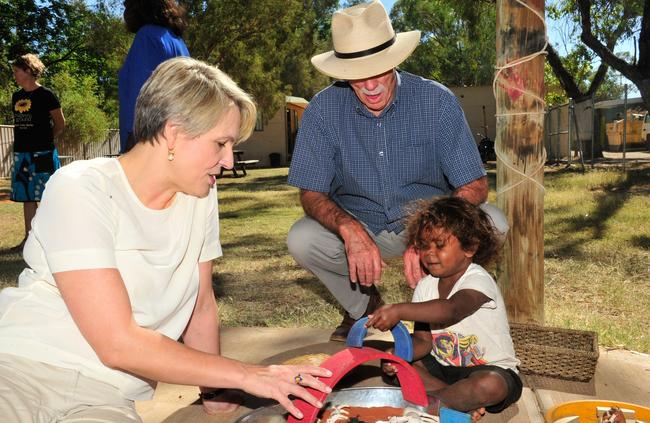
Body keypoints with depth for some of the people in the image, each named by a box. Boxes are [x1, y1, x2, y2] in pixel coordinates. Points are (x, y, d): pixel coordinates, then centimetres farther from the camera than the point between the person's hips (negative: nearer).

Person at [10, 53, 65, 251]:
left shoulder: (45, 95, -6)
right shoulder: (16, 97, 12)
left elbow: (60, 124, 0)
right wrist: (27, 140, 10)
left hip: (43, 154, -6)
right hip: (21, 154, 6)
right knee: (27, 197, 10)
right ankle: (29, 237, 16)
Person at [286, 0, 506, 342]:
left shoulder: (437, 101, -17)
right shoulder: (323, 109, -15)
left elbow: (475, 186, -17)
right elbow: (312, 193, -14)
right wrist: (350, 228, -36)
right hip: (357, 223, 1)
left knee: (494, 224, -28)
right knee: (301, 240, -28)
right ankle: (362, 303, 5)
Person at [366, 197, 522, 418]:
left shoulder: (478, 280, -20)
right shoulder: (425, 287, 0)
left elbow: (451, 309, -42)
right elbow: (423, 339, -3)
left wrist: (399, 311, -53)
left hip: (491, 367, -7)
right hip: (442, 365, 7)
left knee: (490, 385, -37)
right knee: (394, 362, -8)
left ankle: (430, 406, -19)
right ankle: (463, 401, -17)